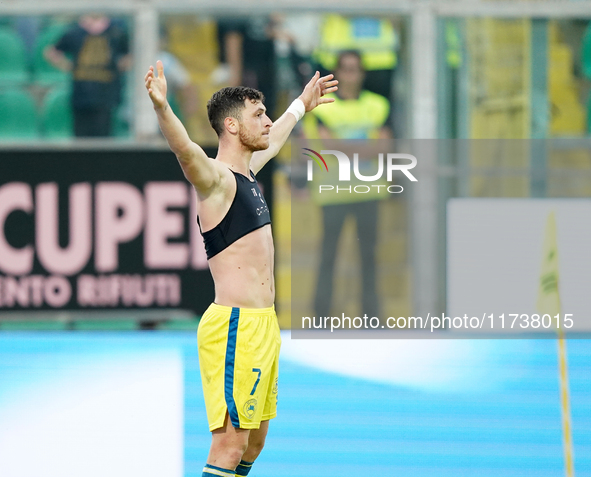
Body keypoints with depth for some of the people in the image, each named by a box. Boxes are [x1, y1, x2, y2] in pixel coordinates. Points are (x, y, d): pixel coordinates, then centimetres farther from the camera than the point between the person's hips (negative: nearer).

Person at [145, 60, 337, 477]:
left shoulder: (247, 171, 16)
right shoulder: (216, 179, -12)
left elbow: (275, 138, 39)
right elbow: (185, 149, -34)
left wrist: (301, 105, 56)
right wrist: (161, 107, -53)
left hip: (263, 324, 10)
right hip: (235, 326, -10)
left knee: (255, 439, 14)